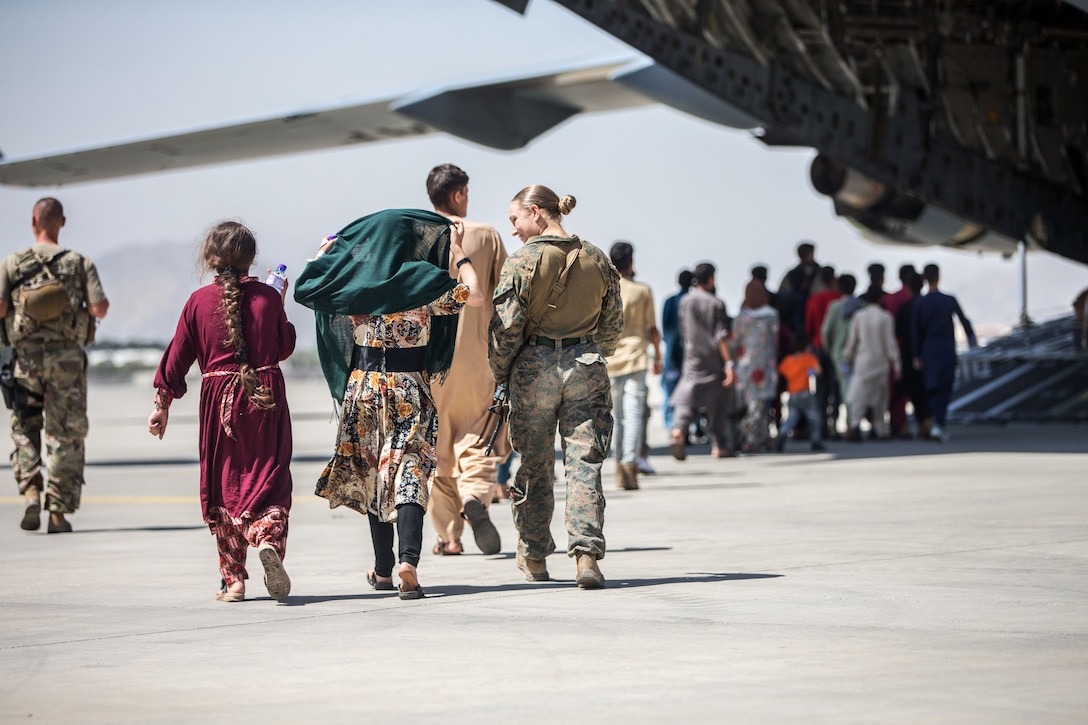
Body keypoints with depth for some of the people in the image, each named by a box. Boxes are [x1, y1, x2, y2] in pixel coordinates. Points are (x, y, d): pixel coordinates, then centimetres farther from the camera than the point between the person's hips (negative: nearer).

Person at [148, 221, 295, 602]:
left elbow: (177, 356, 2)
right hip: (266, 398, 0)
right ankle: (268, 538, -29)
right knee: (269, 478, 3)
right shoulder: (268, 296, 0)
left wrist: (163, 403, 10)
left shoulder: (199, 301, -1)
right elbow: (285, 347, 11)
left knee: (223, 486, 10)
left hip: (219, 399, 0)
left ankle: (233, 578, 10)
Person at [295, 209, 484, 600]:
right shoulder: (422, 282, -9)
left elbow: (303, 287, 13)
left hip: (362, 387, 3)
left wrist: (325, 251, 26)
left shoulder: (349, 282, -1)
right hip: (411, 388, -3)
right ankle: (408, 559, -27)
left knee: (372, 475, 15)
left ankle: (383, 570, 22)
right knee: (409, 472, -6)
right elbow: (476, 296, -6)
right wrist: (459, 252, 2)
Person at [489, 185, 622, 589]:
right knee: (584, 463, 0)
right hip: (587, 368, 2)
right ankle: (586, 553, -15)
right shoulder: (598, 260, 6)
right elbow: (613, 326, 11)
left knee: (535, 465, 11)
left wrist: (500, 374, 5)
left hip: (534, 367, -2)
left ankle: (535, 558, 21)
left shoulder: (523, 260, -8)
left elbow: (505, 326, -9)